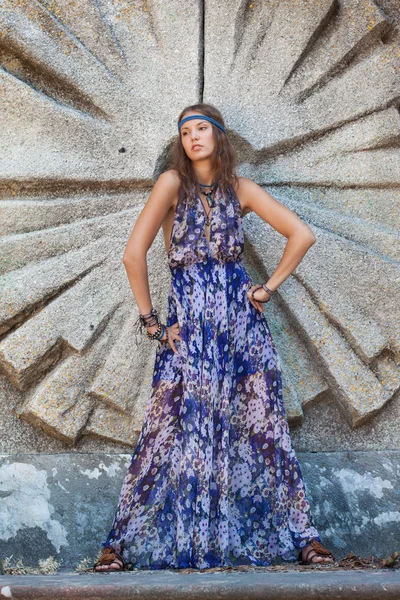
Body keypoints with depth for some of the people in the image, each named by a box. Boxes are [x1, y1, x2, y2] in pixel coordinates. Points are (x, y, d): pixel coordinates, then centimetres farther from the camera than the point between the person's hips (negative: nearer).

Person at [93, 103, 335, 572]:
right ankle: (121, 542, 5)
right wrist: (150, 321, -6)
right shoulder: (173, 182, -2)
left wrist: (269, 287, 2)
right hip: (187, 322, -2)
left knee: (265, 427, 3)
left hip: (242, 318, 2)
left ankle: (303, 537, 10)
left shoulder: (240, 188, 7)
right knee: (166, 432, -4)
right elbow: (133, 255, -9)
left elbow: (302, 235, 8)